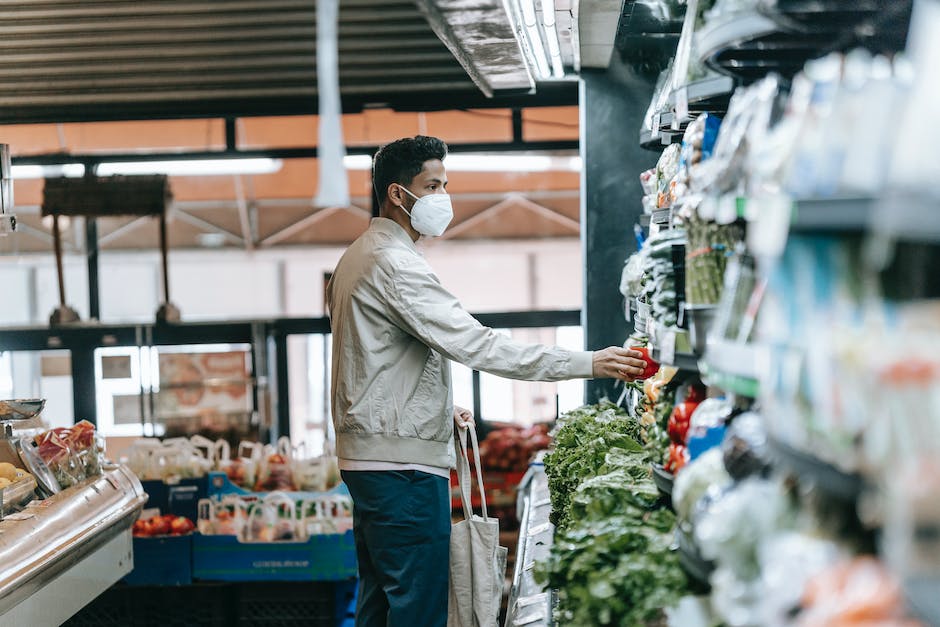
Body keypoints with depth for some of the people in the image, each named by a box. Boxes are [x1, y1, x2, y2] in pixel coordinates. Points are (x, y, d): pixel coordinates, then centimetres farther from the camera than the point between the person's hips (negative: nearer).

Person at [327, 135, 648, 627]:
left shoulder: (357, 258, 17)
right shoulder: (394, 264, -16)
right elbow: (475, 345, -25)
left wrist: (439, 407, 17)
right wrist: (586, 363, -26)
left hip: (367, 457, 11)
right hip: (404, 462, -11)